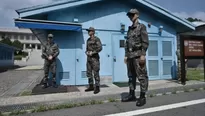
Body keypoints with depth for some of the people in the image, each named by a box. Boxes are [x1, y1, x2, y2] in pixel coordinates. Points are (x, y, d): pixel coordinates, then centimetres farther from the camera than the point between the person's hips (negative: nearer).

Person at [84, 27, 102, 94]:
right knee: (89, 73, 10)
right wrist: (87, 52, 1)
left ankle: (97, 88, 5)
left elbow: (100, 48, -17)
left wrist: (92, 52, -16)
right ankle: (91, 86, 21)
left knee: (96, 74, -4)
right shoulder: (88, 40, 16)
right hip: (89, 58, 8)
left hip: (95, 58, -8)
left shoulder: (96, 39, -6)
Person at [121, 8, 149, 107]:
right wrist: (126, 55, 12)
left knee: (141, 76, -4)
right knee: (131, 76, 10)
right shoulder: (130, 29, 20)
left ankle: (142, 97, 4)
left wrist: (143, 54, -17)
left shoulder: (141, 27, 1)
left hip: (138, 55, -7)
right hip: (130, 55, 7)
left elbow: (145, 42, -8)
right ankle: (131, 95, 19)